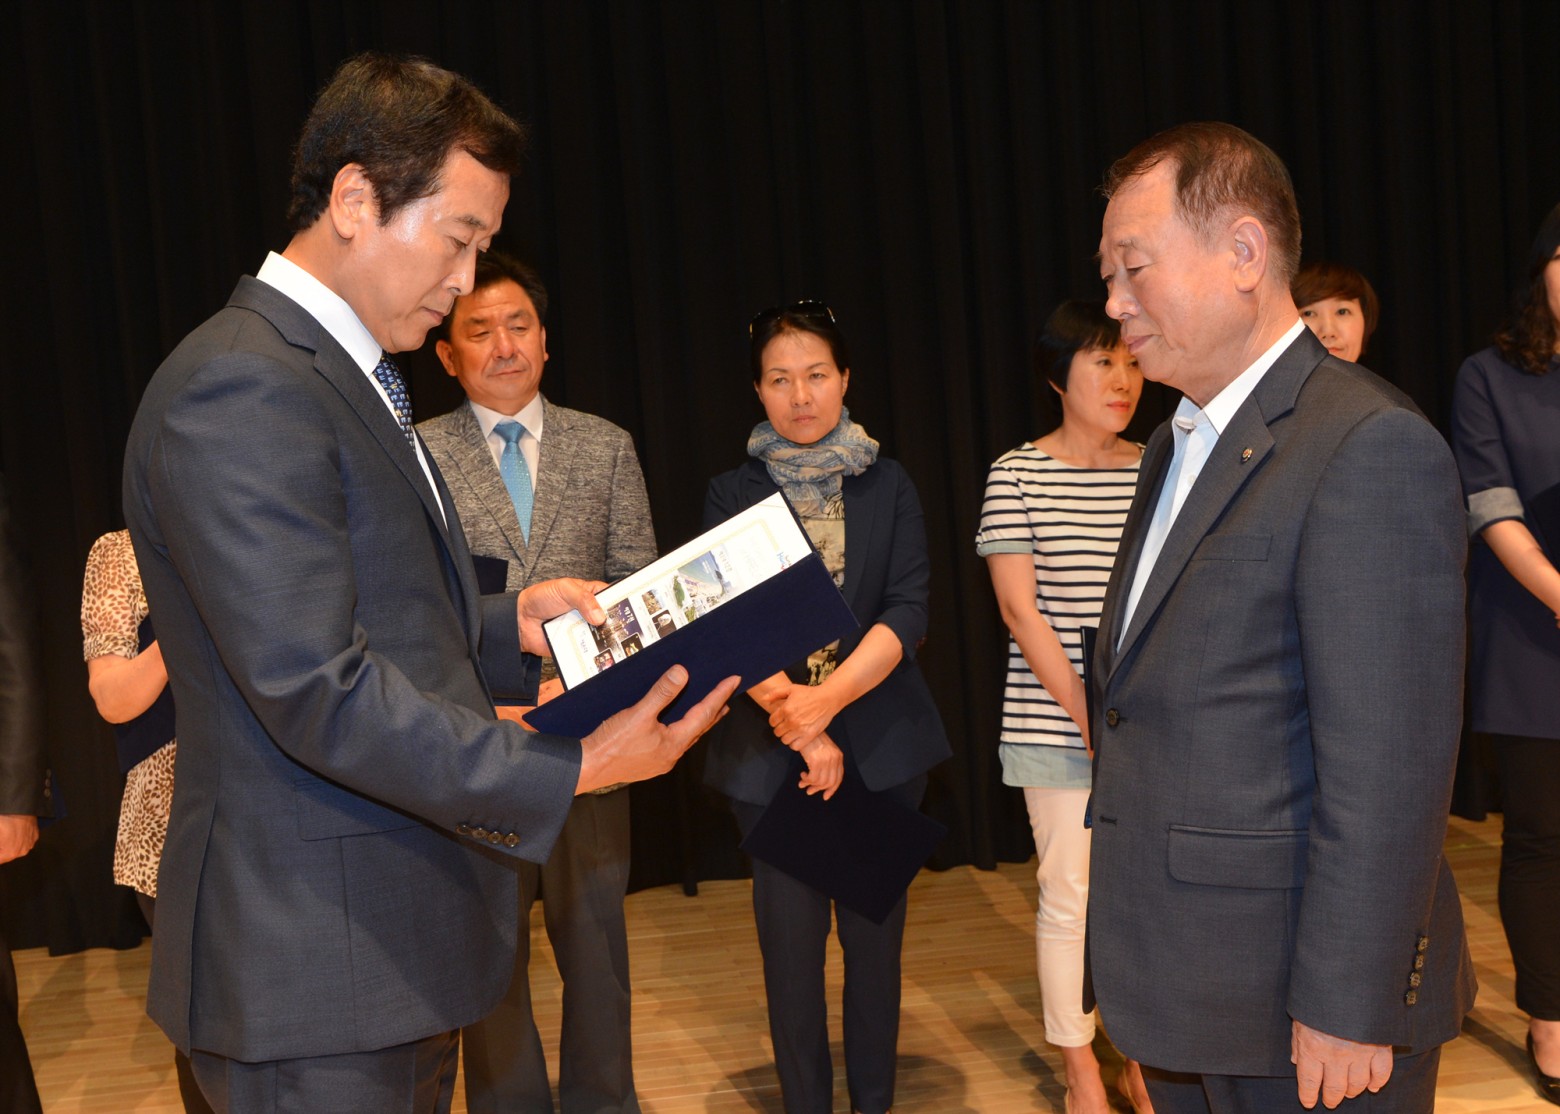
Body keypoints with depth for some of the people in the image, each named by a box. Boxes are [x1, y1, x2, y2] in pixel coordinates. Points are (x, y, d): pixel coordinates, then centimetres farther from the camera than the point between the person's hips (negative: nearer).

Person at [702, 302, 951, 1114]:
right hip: (770, 751, 0)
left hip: (881, 744, 1)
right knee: (790, 942, 2)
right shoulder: (733, 495, 4)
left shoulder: (888, 486, 6)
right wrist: (801, 730, -14)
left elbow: (908, 611, -4)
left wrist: (828, 698, -18)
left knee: (874, 934, 6)